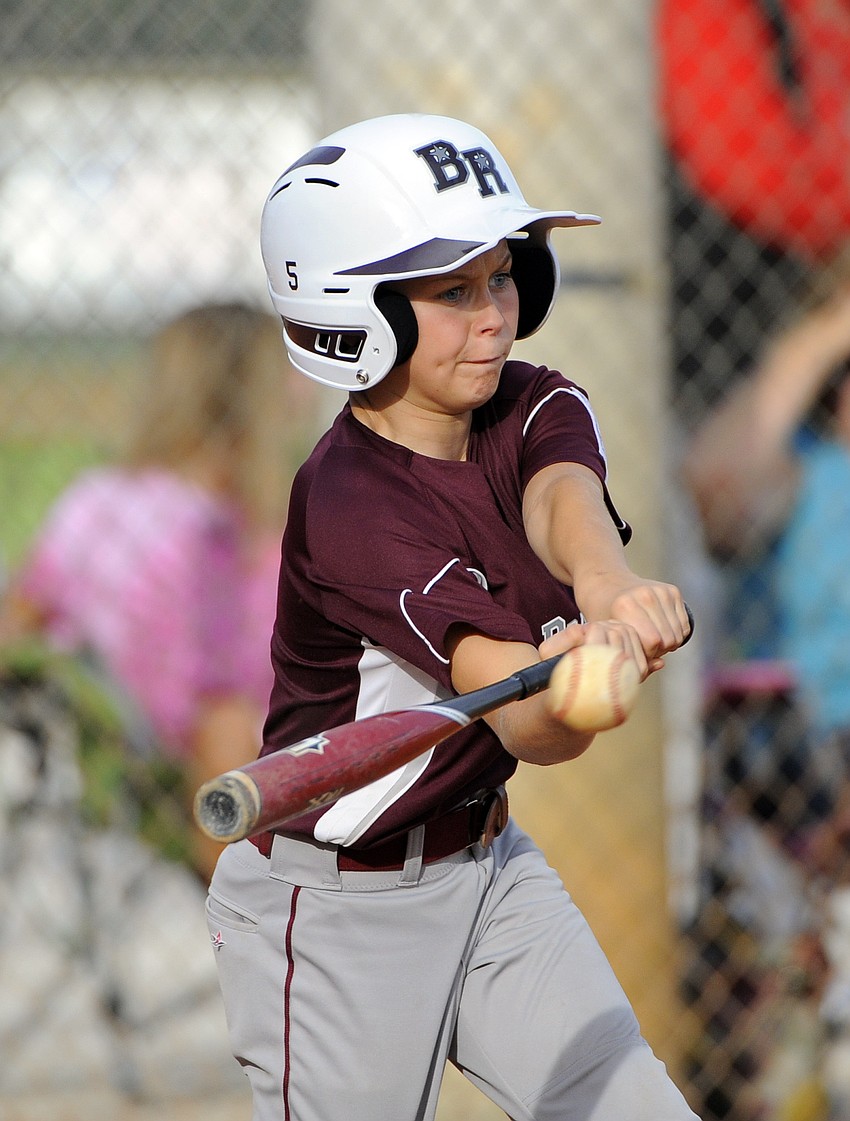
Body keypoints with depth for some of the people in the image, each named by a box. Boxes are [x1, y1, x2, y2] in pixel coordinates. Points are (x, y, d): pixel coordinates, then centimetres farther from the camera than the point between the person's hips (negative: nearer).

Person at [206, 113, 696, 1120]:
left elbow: (562, 495, -30)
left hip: (487, 868, 6)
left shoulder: (533, 412, -4)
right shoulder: (349, 506, -25)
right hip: (334, 915, -6)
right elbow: (526, 724, -37)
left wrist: (606, 583, -53)